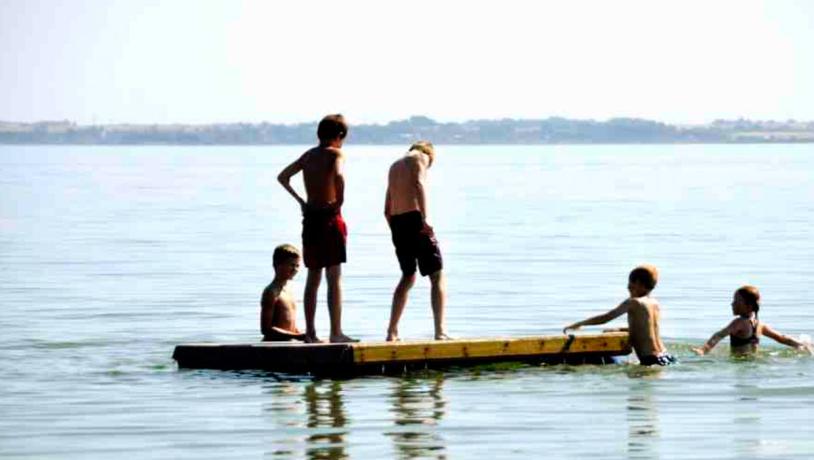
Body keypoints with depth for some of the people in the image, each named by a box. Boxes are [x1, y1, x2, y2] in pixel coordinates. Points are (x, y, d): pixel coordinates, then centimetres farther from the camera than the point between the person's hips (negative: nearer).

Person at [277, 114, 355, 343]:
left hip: (310, 218, 6)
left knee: (313, 278, 12)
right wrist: (340, 201, -15)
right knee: (334, 278, -4)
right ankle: (336, 332, -8)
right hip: (329, 218, -6)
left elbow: (282, 177, 16)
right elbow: (338, 175, -28)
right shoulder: (335, 154, -7)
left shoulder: (308, 155, 12)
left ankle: (310, 332, 13)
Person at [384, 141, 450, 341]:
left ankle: (392, 332, 19)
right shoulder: (421, 157, 4)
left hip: (396, 223, 7)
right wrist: (424, 218, -25)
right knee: (437, 275, -2)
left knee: (408, 277, 21)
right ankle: (440, 331, -13)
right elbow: (419, 183, -17)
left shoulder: (395, 165, 26)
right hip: (414, 219, -7)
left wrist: (396, 231, 28)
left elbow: (387, 210, 25)